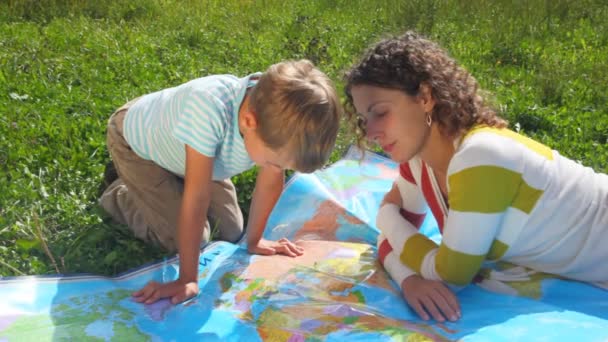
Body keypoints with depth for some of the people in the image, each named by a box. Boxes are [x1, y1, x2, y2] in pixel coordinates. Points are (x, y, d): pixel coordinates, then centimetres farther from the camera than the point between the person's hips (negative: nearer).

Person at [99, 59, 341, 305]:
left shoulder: (280, 120, -31)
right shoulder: (209, 110, -48)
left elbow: (271, 180, -14)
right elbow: (197, 195, -41)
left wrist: (254, 240, -3)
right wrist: (188, 279, -32)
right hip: (136, 142, -5)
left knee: (230, 233, 8)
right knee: (181, 239, -9)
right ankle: (120, 196, 16)